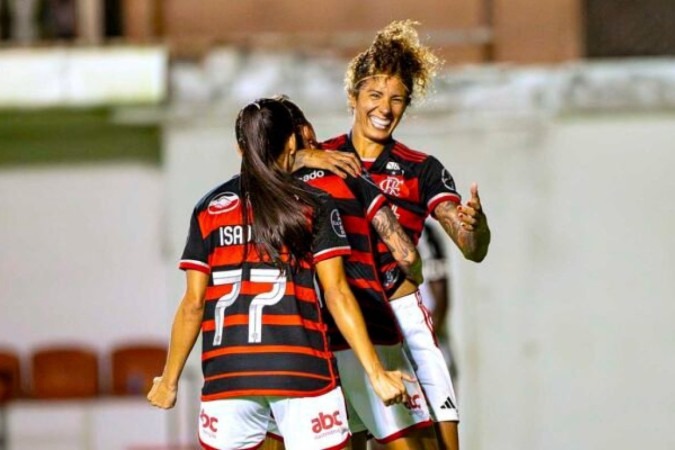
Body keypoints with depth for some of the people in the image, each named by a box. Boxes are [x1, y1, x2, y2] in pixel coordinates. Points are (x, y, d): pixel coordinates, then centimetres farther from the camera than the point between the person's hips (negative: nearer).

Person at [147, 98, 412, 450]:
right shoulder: (314, 206, 4)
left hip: (226, 371, 2)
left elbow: (193, 303, 8)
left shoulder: (209, 210, 10)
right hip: (301, 367, -2)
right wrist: (376, 374, 0)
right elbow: (336, 293, -2)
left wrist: (169, 381, 17)